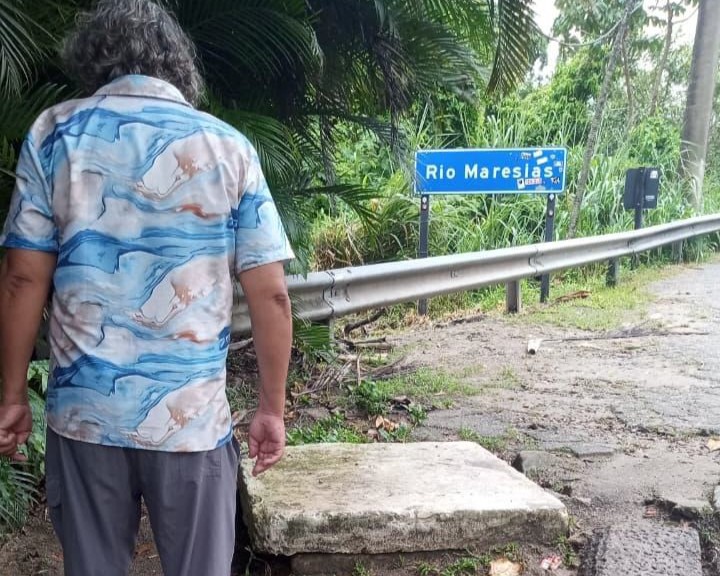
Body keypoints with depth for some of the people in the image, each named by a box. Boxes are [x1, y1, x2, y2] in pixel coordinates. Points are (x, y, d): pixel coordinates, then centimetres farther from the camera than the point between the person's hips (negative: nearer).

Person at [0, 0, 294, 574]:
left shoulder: (53, 134, 1)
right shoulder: (229, 147, -1)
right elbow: (270, 294, -4)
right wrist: (272, 408, 5)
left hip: (83, 412, 1)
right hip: (192, 417, -1)